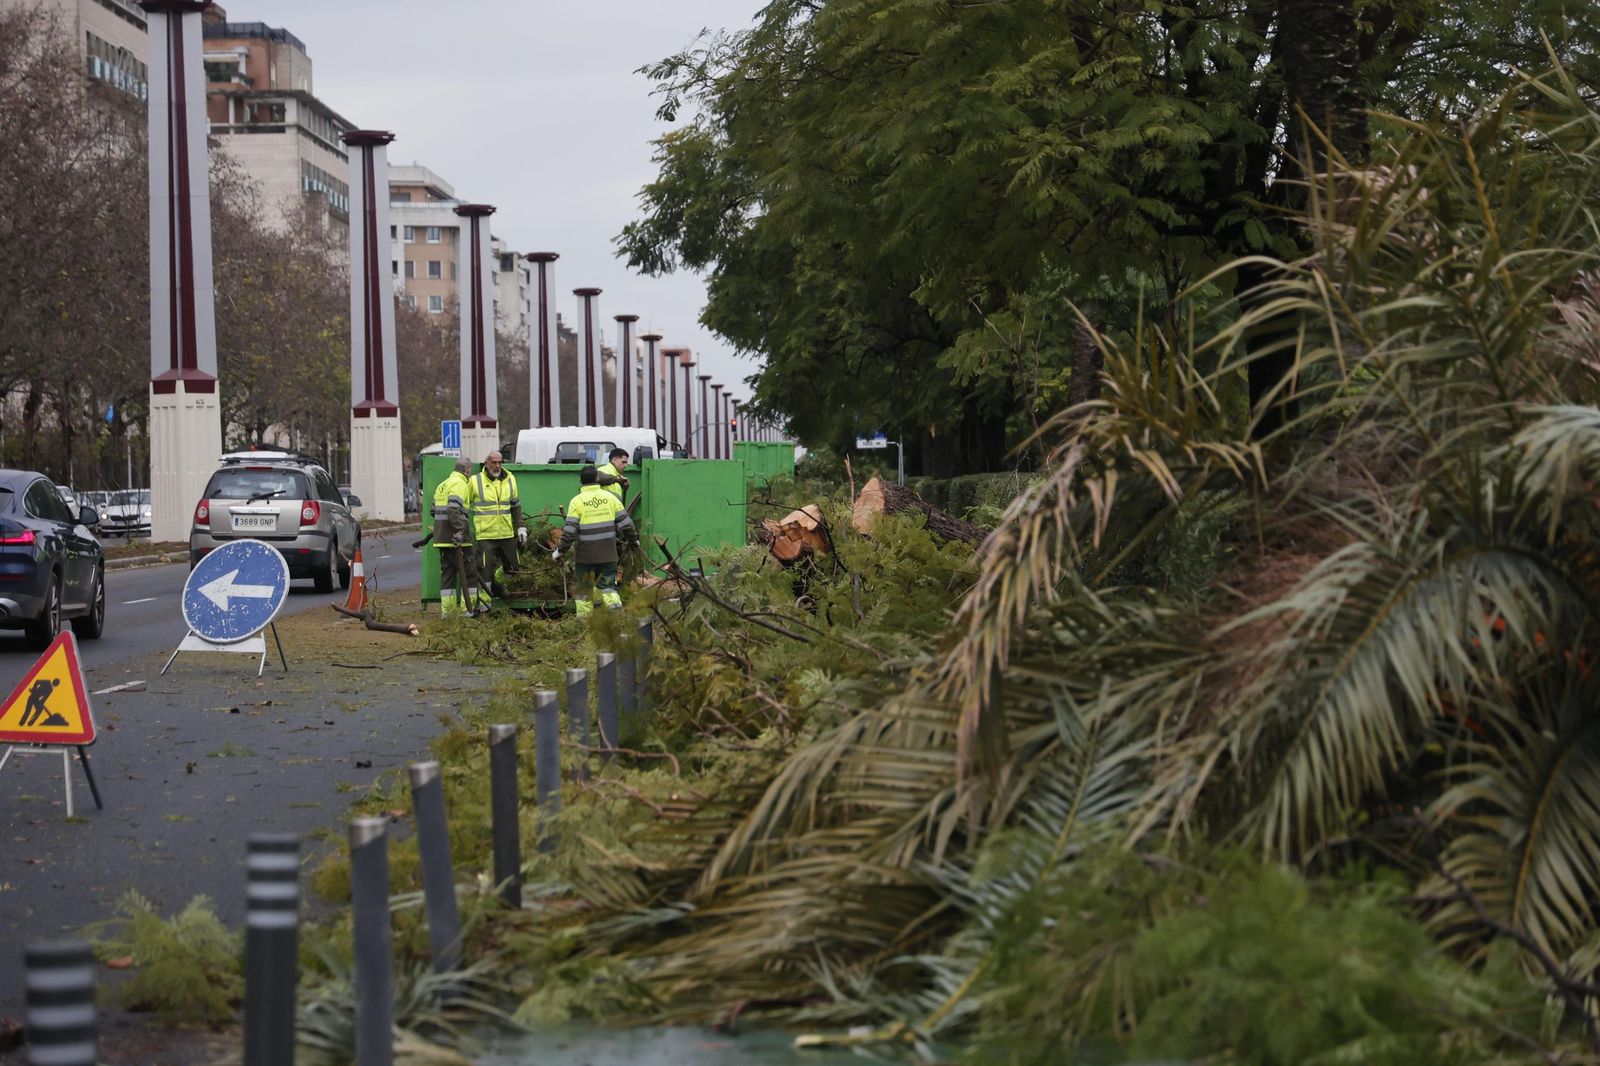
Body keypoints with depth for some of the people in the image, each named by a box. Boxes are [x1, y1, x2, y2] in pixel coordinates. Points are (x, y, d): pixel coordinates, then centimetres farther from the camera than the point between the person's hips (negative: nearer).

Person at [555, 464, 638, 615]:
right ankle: (615, 604, -11)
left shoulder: (577, 501, -7)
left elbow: (569, 530, -11)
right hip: (608, 553, 2)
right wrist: (632, 539, 22)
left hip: (586, 554, -2)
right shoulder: (610, 497, 2)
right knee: (607, 584, 11)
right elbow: (625, 522, 5)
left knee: (584, 587, 12)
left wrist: (560, 550, -2)